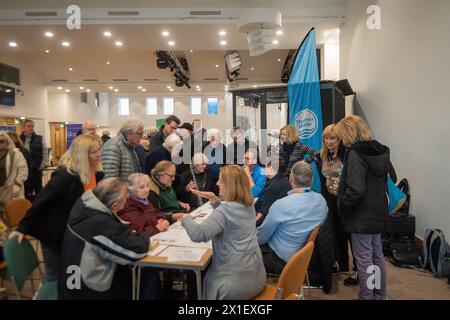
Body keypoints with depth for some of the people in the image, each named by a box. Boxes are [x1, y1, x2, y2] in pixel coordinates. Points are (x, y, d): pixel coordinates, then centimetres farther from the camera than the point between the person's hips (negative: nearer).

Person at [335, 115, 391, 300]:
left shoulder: (356, 153, -21)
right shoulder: (380, 151, 5)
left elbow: (355, 189, -27)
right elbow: (385, 180, 15)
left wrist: (342, 206, -13)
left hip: (361, 216, -9)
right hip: (377, 212, 9)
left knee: (364, 260, 4)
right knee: (377, 256, 20)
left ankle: (366, 297, 16)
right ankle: (379, 295, 35)